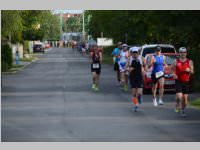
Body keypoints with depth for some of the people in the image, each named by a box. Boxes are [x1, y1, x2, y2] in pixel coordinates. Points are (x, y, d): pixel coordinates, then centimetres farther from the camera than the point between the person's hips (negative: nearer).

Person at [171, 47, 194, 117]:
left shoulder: (189, 62, 3)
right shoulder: (176, 61, 1)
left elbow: (192, 71, 5)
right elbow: (172, 69, 10)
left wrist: (189, 70, -17)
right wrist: (174, 74, -10)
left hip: (186, 82, 1)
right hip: (178, 81, -1)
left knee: (185, 98, 2)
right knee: (179, 96, -15)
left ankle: (183, 110, 19)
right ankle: (177, 105, 16)